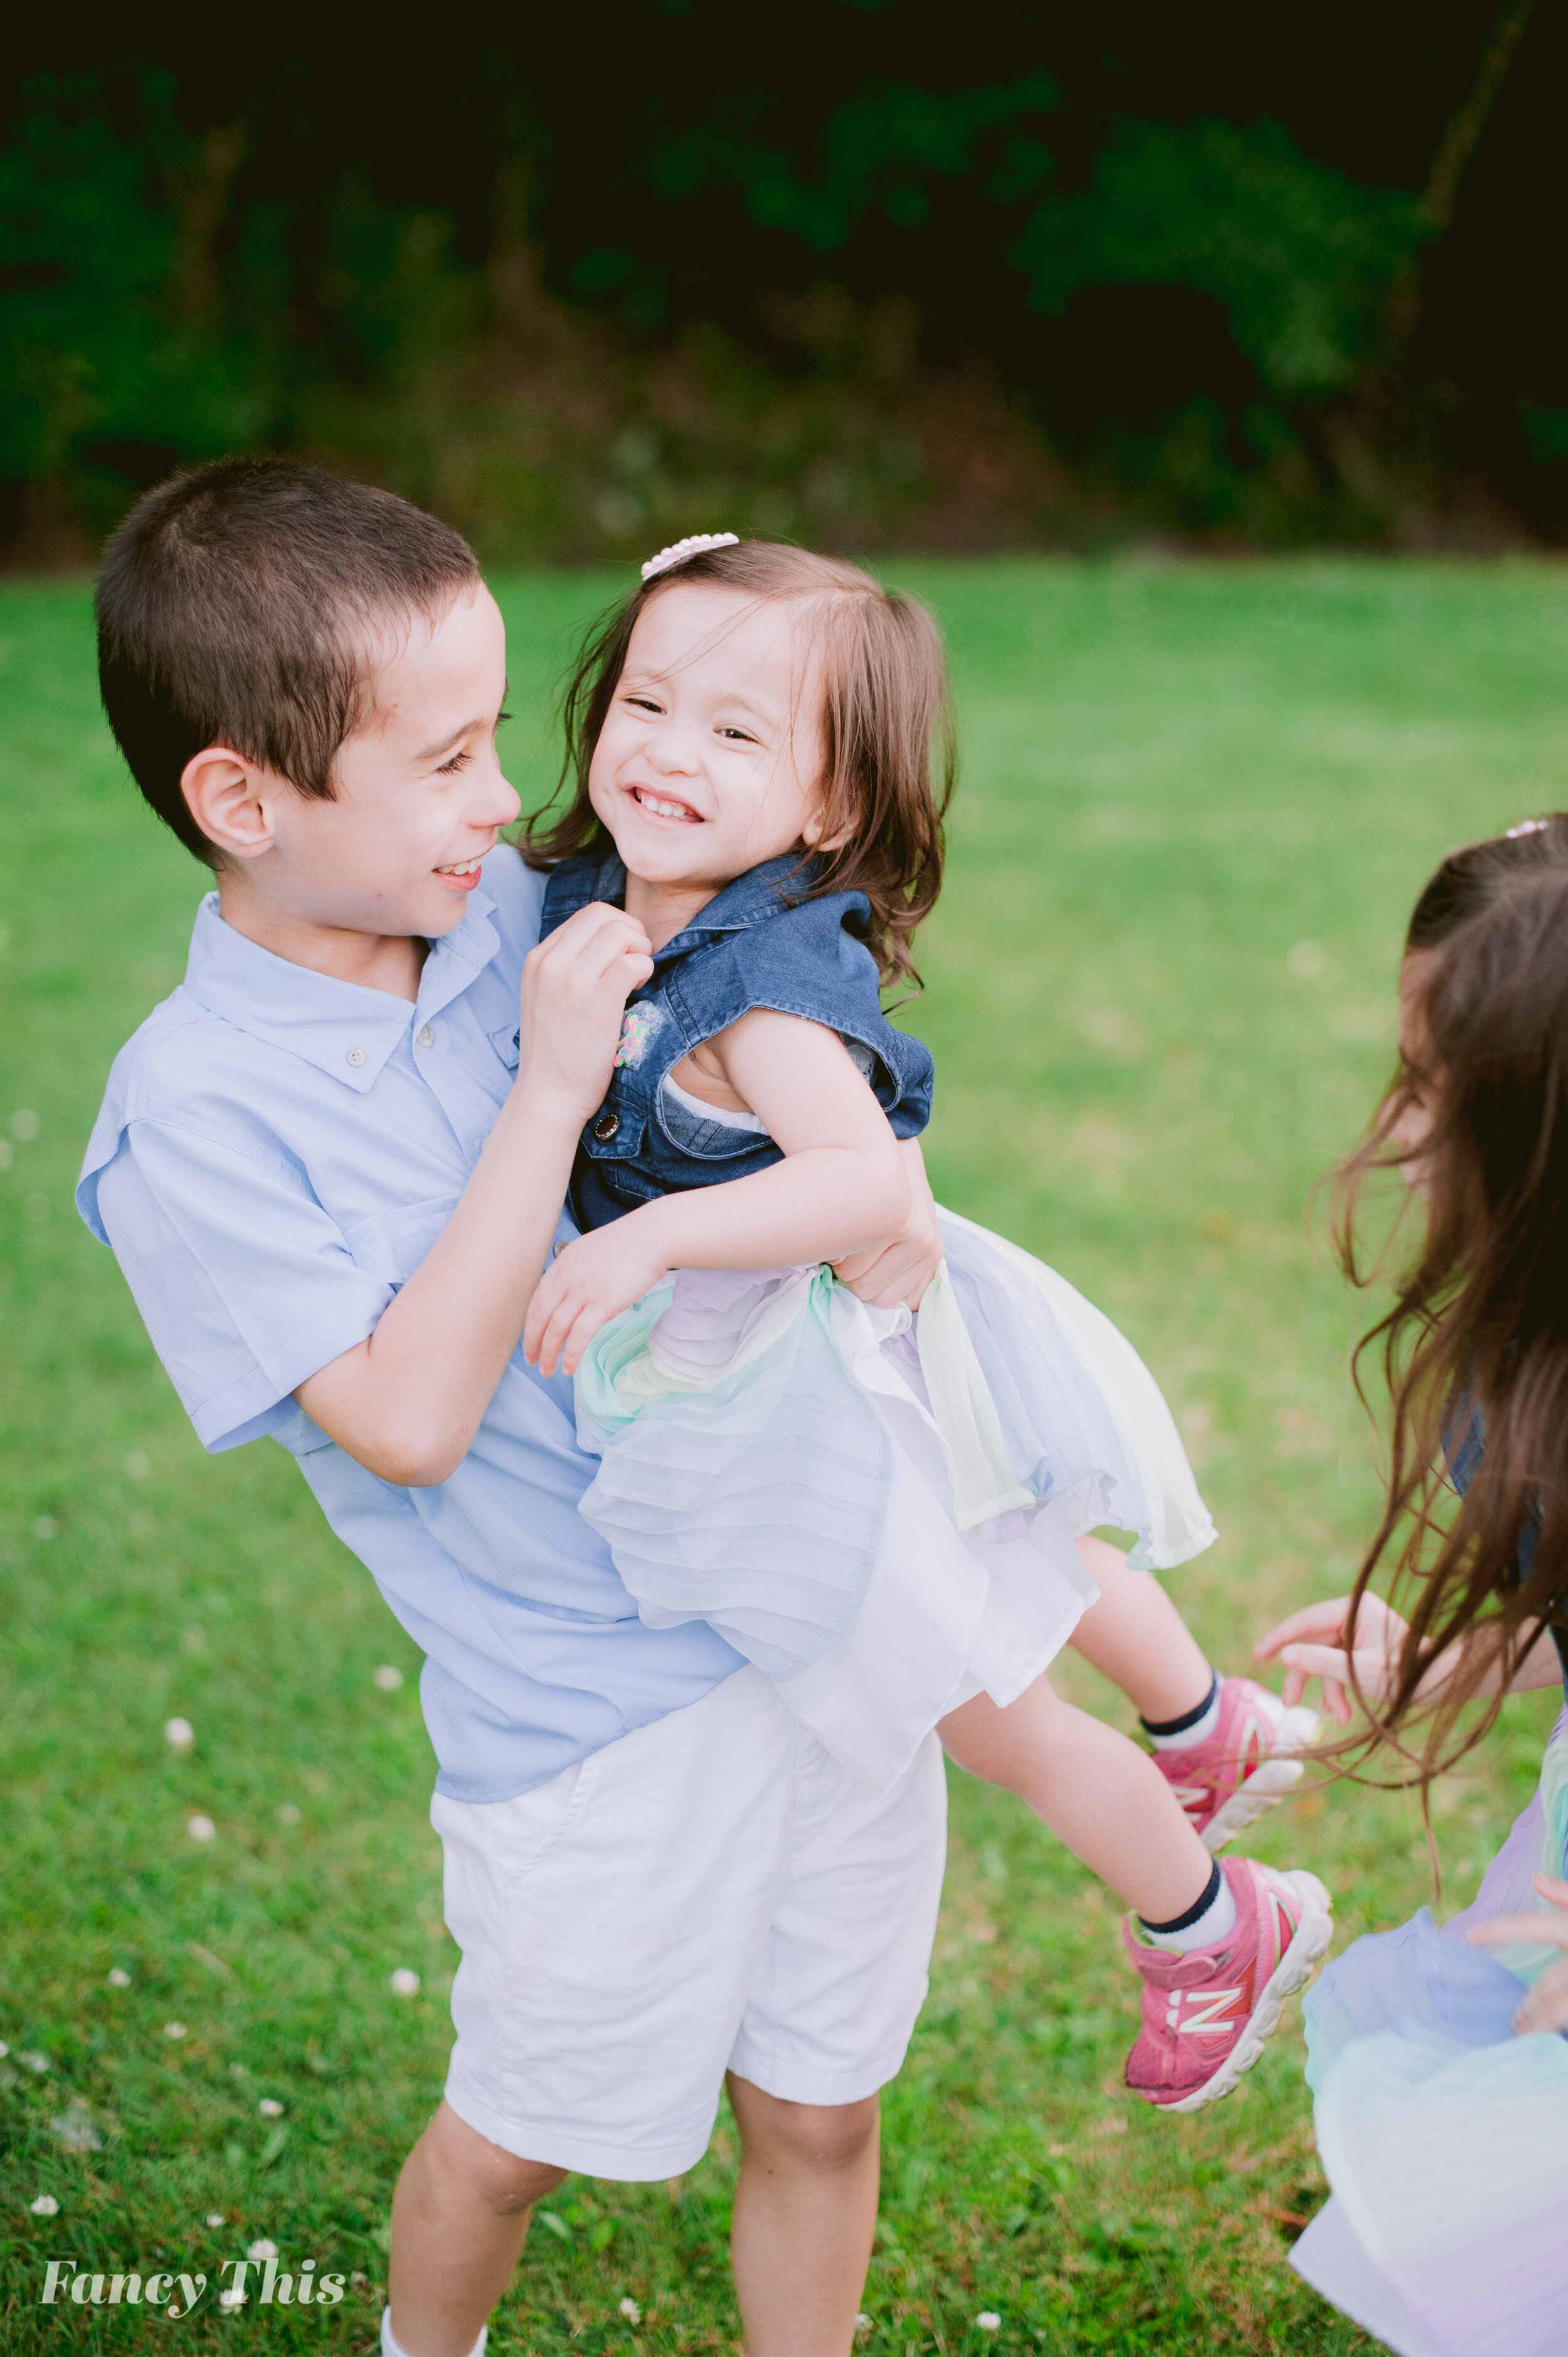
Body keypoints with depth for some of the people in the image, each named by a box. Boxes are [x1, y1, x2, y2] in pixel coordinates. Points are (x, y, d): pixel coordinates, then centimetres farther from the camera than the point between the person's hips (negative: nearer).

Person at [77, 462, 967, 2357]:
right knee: (522, 2130, 18)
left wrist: (877, 1200, -10)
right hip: (592, 1715, -4)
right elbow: (408, 1421, -24)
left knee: (818, 2111, 17)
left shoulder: (515, 912, -1)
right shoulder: (192, 1115, -17)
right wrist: (546, 1096, -25)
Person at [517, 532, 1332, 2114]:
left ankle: (1212, 1934, 39)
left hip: (813, 1402, -9)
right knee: (1033, 1567, 34)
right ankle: (1208, 1732, 62)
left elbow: (864, 1177, -45)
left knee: (993, 1714, 14)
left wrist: (651, 1237, -50)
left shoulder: (766, 987, -32)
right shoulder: (589, 903, -6)